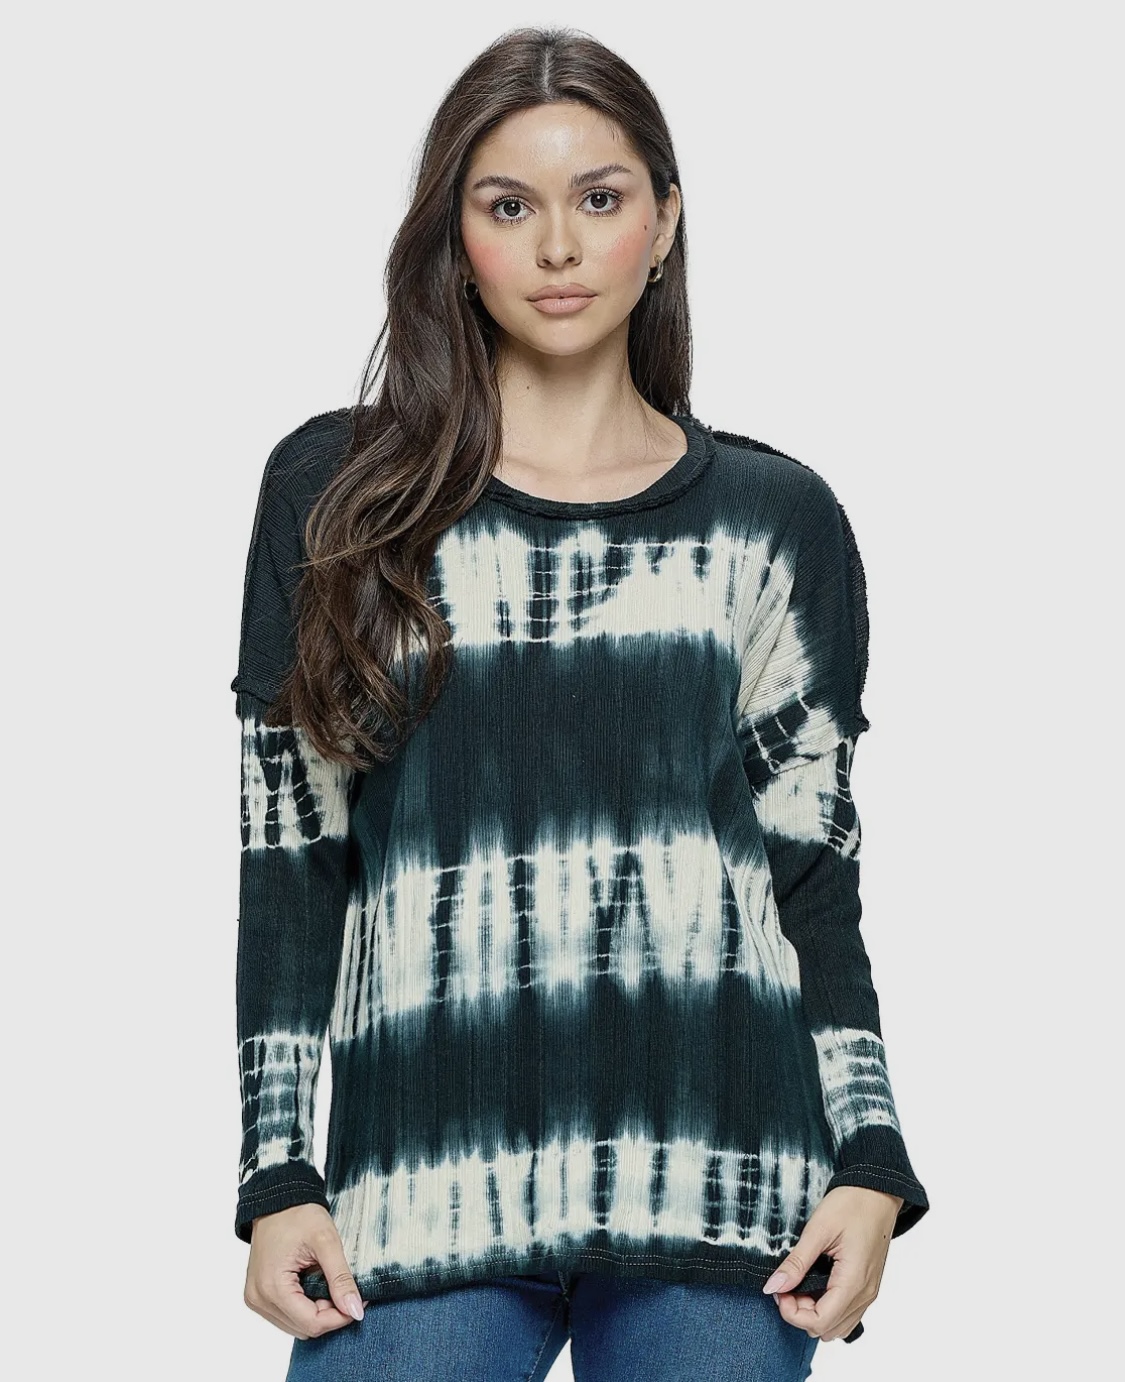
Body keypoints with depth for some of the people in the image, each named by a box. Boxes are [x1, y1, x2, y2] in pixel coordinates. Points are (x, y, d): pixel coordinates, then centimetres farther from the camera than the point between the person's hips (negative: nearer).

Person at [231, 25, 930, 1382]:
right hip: (423, 1191, 0)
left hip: (718, 1179, 1)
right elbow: (286, 850, 6)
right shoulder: (334, 492, 7)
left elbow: (814, 865, 9)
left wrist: (869, 1165, 0)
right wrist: (277, 1175, 0)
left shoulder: (777, 522, 9)